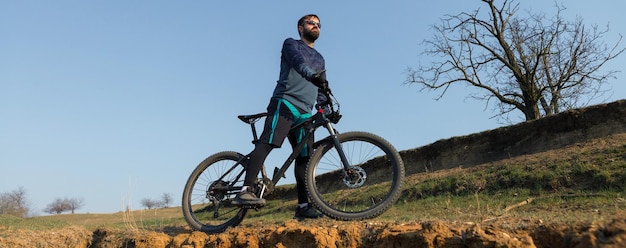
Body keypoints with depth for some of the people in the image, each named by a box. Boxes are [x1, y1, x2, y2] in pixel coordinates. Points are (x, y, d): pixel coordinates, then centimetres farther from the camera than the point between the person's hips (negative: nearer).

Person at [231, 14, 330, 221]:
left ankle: (303, 206, 3)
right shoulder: (291, 44, 10)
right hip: (285, 103, -6)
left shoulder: (319, 59, 29)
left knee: (305, 157, 1)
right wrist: (313, 76, -35)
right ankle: (246, 191, -34)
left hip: (305, 112, 7)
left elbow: (321, 90, 26)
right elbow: (298, 62, -14)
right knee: (266, 143, -25)